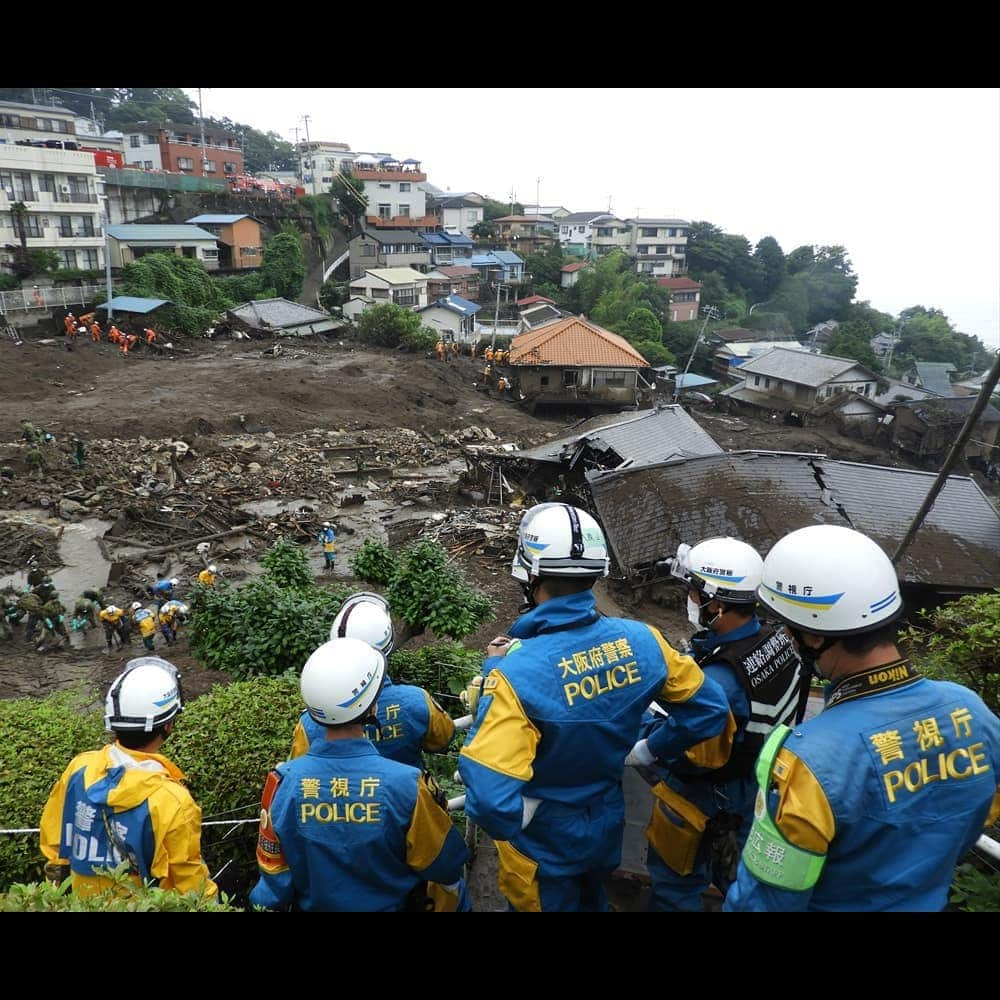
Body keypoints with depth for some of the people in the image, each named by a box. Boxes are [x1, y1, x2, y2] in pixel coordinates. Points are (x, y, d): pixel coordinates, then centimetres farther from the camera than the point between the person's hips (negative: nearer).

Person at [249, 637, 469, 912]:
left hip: (314, 904, 3)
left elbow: (274, 882, -9)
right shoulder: (406, 784, -30)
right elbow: (445, 868, -14)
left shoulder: (283, 782, -23)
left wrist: (266, 902, 9)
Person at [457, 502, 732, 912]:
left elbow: (491, 799, -39)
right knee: (592, 901, 32)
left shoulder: (517, 671, -37)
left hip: (543, 840, -4)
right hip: (608, 824, 4)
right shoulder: (640, 640, -20)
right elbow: (710, 709, -6)